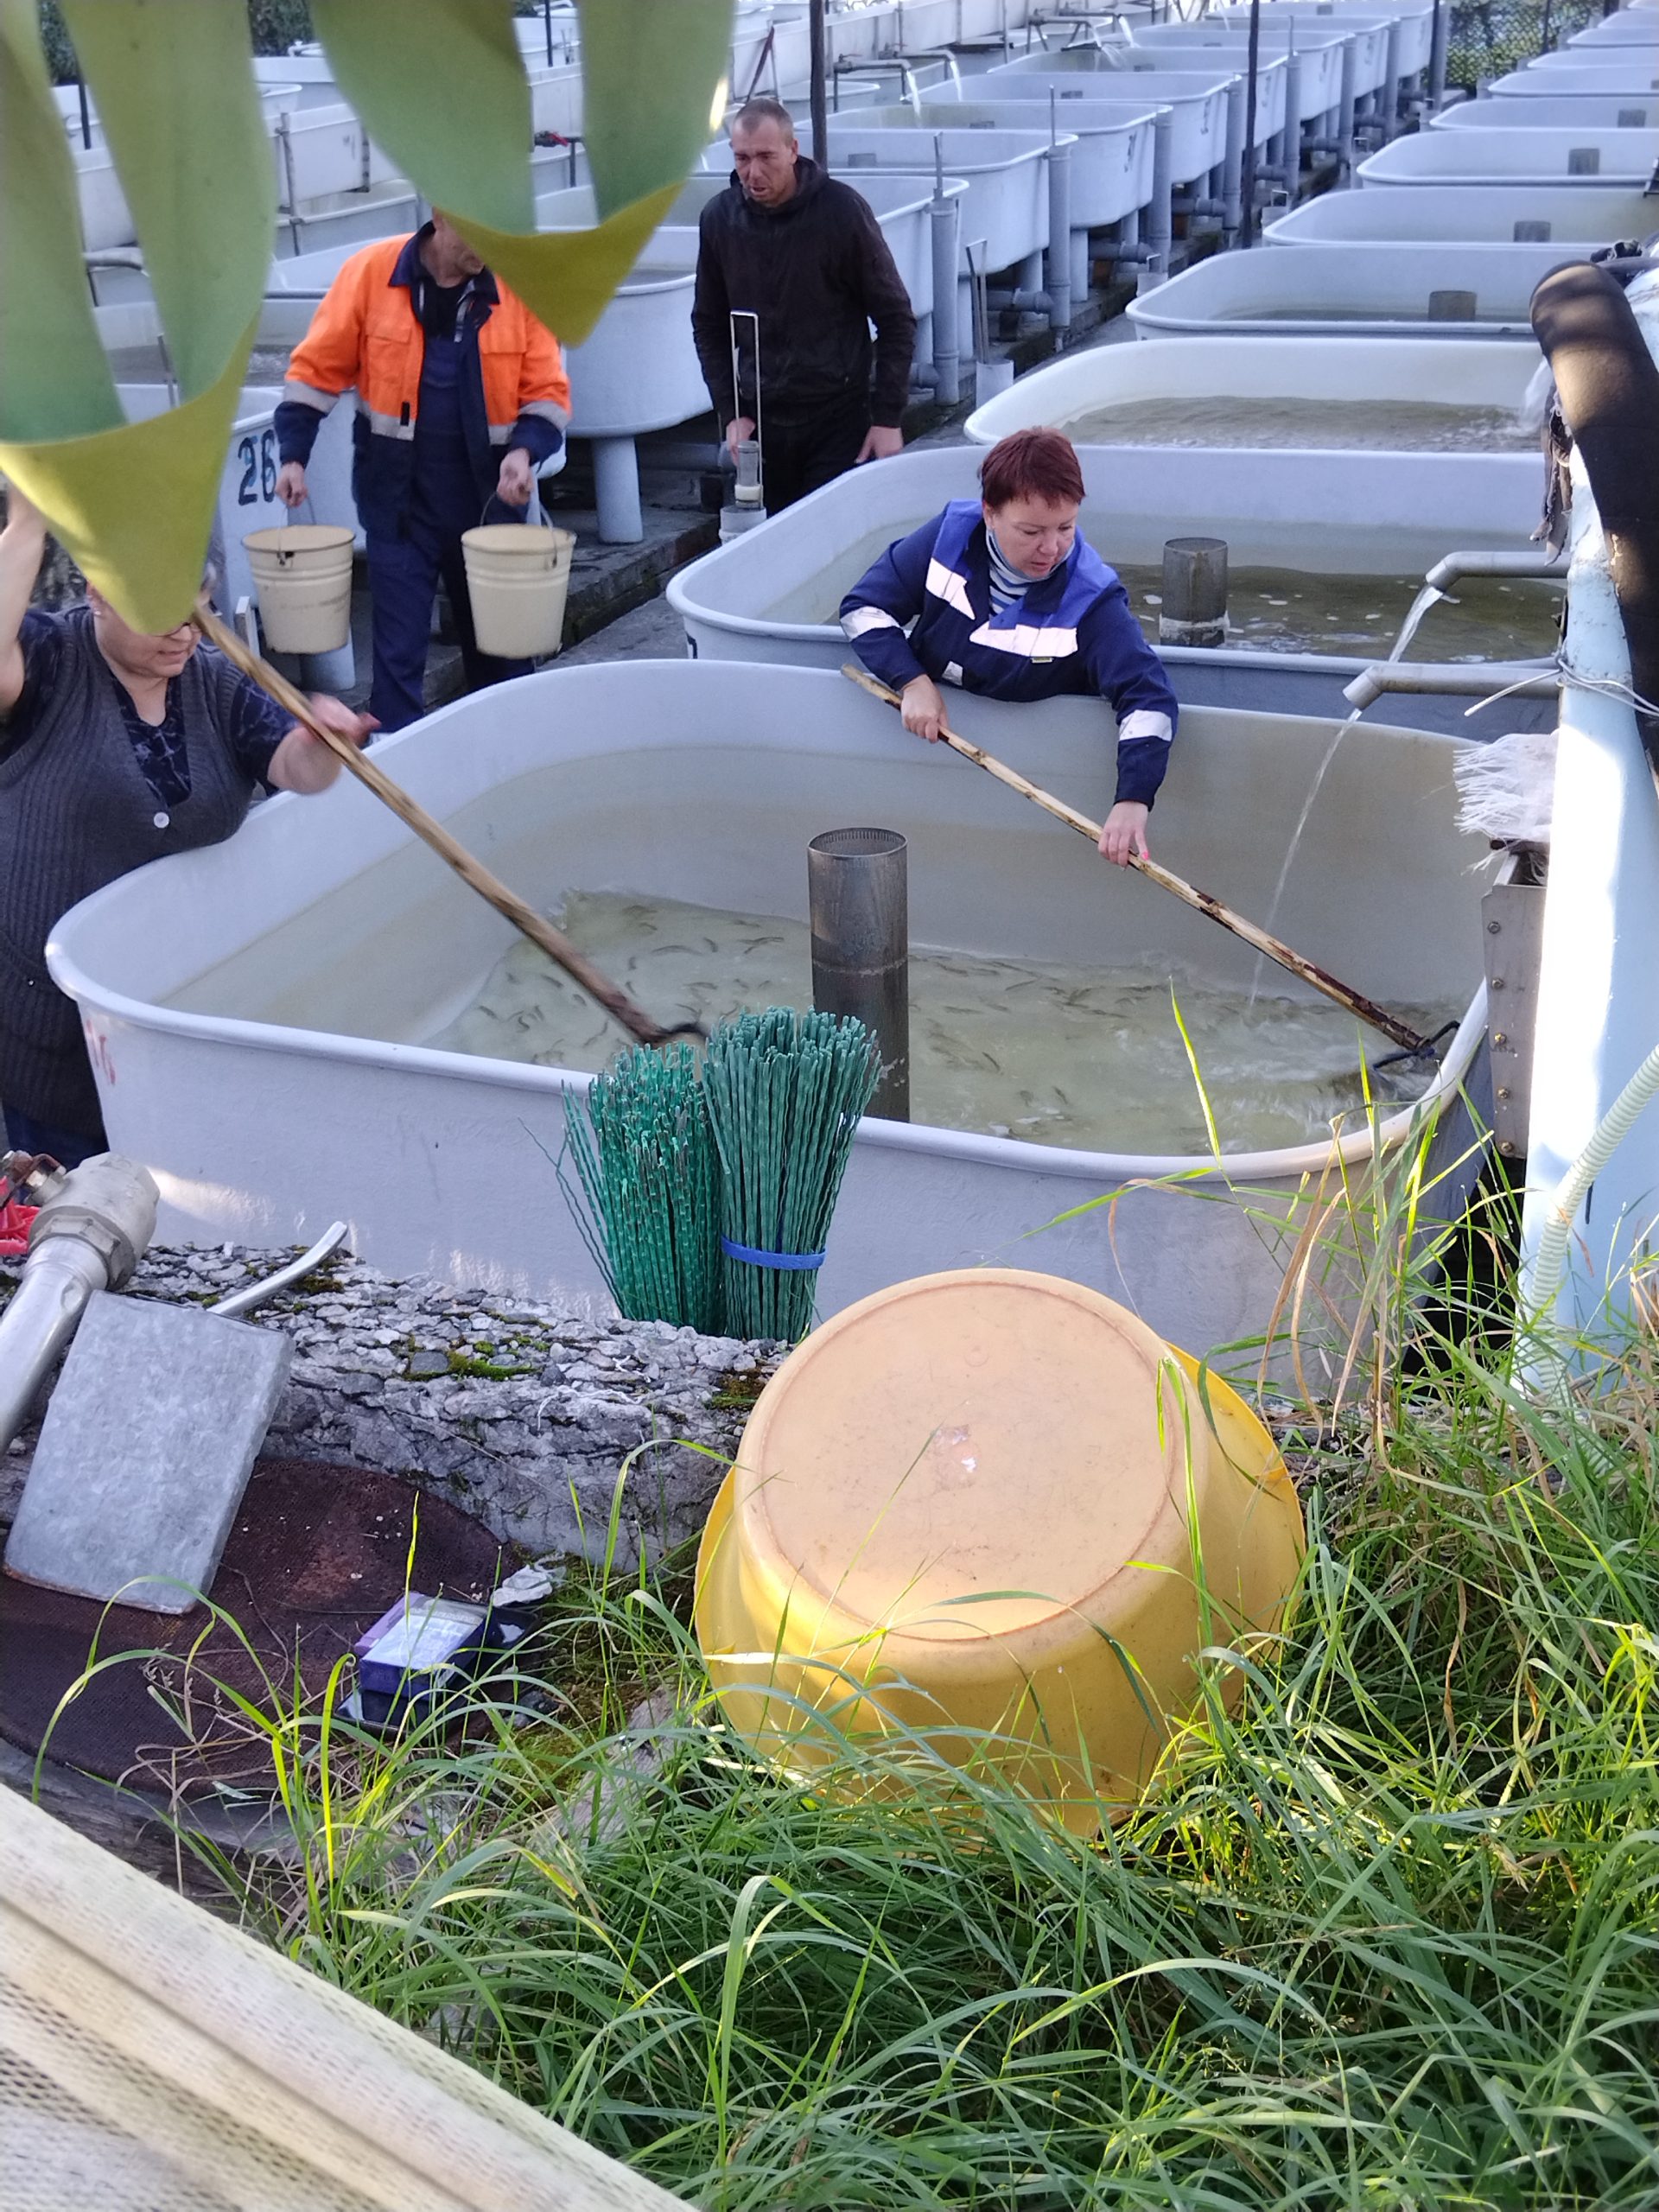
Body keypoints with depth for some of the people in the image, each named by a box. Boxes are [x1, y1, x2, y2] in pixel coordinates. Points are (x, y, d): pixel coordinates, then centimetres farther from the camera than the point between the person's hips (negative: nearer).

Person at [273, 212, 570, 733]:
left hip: (489, 495, 1)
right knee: (399, 649, -1)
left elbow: (547, 393, 0)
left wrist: (525, 450, -18)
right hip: (398, 497, -1)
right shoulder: (372, 271, -6)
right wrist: (293, 455, -5)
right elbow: (316, 368, 1)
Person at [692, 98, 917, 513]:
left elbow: (896, 319, -4)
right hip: (760, 421, 3)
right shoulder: (719, 218, 1)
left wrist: (888, 417, -9)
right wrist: (731, 412, 2)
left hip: (840, 420, -3)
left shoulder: (841, 209, -8)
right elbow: (709, 326, 12)